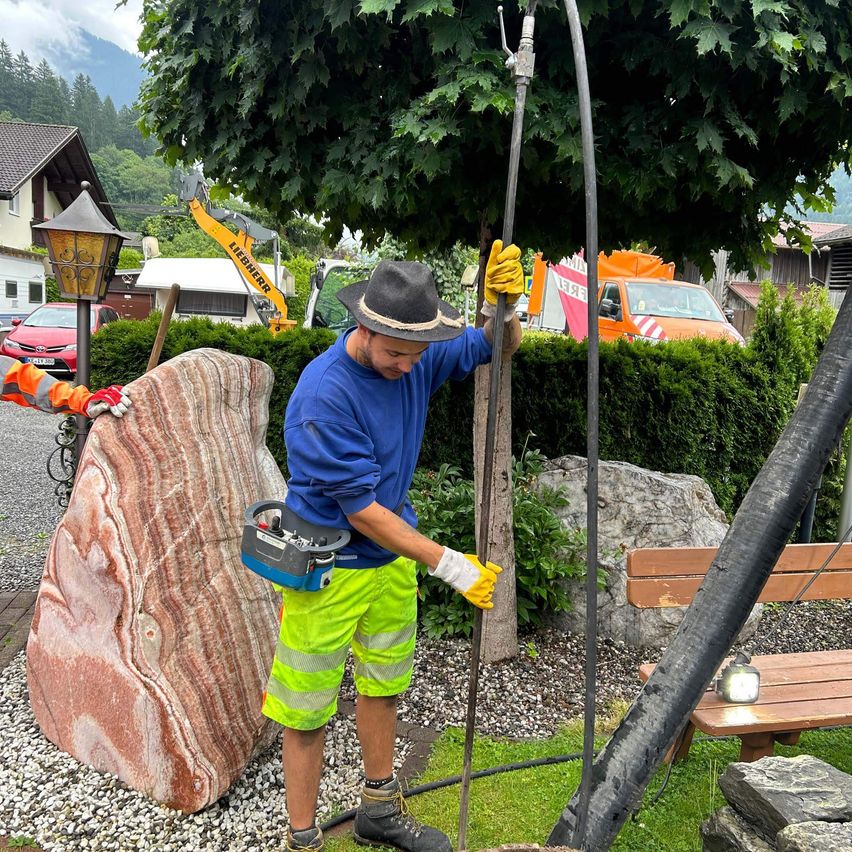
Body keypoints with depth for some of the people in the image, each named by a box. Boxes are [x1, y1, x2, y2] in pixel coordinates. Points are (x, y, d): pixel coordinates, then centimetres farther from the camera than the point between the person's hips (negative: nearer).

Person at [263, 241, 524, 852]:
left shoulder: (417, 357, -9)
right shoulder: (323, 394, -28)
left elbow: (498, 347, 4)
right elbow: (361, 508, -26)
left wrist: (503, 304, -20)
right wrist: (448, 564, -23)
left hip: (392, 554, 7)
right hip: (327, 567, -7)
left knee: (383, 684, 22)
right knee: (309, 712, 6)